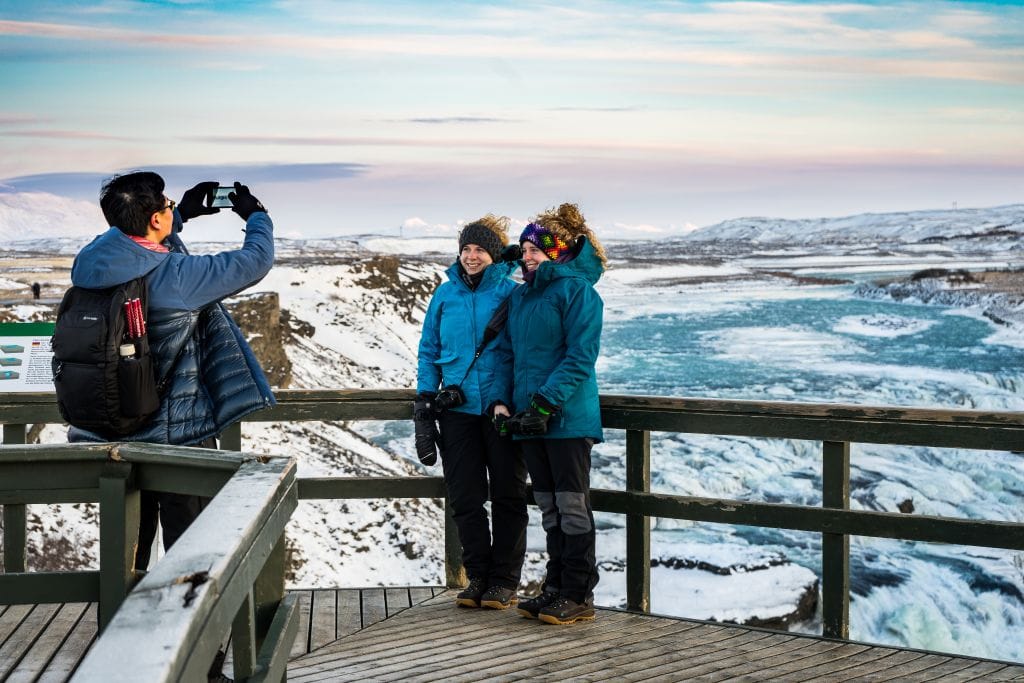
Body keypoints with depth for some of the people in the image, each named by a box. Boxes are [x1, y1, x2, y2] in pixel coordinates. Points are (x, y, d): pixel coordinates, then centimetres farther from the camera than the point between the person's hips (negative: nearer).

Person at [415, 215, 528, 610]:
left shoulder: (511, 292, -2)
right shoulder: (446, 293, 8)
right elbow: (429, 352, 13)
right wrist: (425, 400, 5)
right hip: (458, 410, 3)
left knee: (507, 495, 4)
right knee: (465, 498, 5)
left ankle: (505, 580, 13)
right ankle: (478, 576, 17)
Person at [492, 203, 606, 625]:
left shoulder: (576, 289, -9)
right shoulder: (520, 294, 15)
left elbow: (581, 356, -16)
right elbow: (510, 351, 19)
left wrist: (546, 402, -21)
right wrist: (501, 400, 5)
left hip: (567, 416, -7)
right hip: (529, 417, 8)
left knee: (572, 505, -2)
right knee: (548, 506, 12)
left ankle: (579, 596, 4)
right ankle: (556, 587, 20)